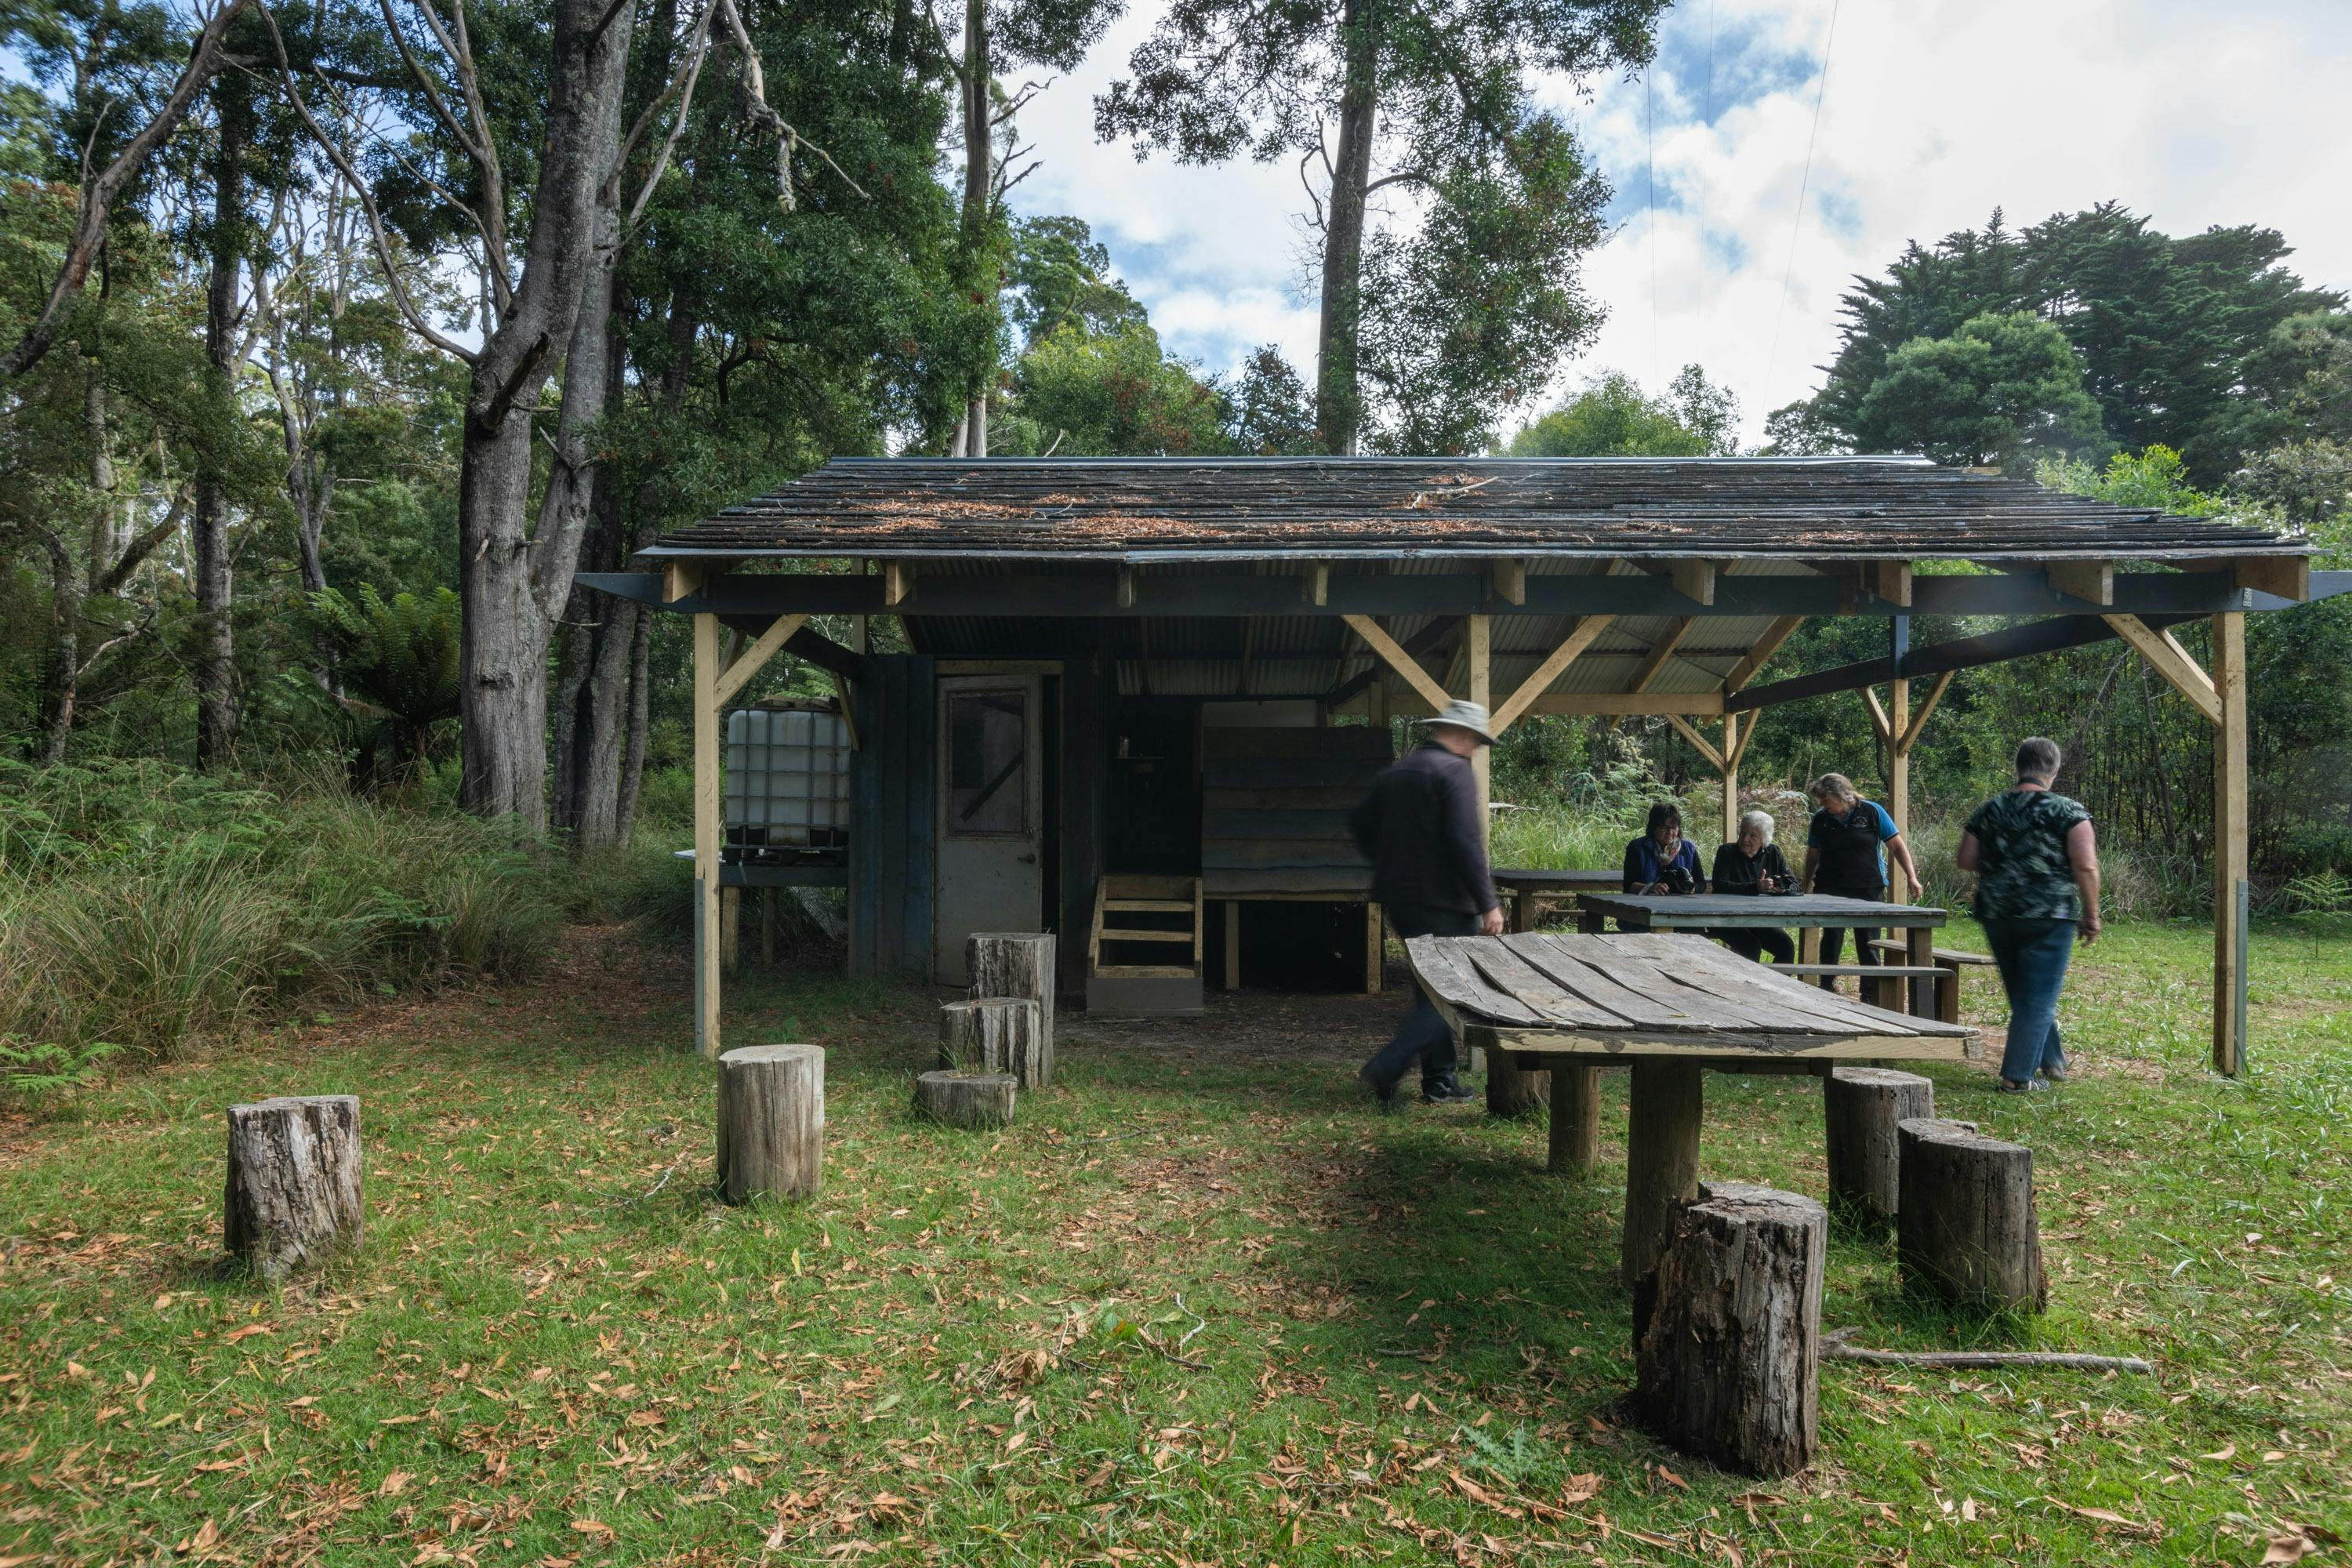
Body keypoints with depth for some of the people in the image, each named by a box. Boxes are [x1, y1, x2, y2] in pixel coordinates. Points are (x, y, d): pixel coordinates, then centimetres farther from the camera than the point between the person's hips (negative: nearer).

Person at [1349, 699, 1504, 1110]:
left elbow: (1360, 822, 19)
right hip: (1442, 902, -9)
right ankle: (1385, 1069, -12)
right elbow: (1465, 840, -21)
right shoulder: (1455, 771, -12)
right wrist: (1489, 904, -19)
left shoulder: (1395, 771, 13)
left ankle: (1439, 1080, 24)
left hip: (1398, 898, 9)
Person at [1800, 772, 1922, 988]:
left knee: (1868, 945, 5)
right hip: (1831, 890, 1)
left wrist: (1911, 877, -8)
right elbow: (1813, 856, 14)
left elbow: (1897, 846, 0)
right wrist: (1806, 887, 13)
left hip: (1869, 890, -1)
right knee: (1831, 940, -7)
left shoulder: (1872, 812, -2)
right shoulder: (1821, 819, 5)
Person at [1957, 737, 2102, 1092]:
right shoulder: (2069, 811, -7)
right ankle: (2018, 1076, 4)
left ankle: (2052, 1060, 32)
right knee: (2039, 996, 4)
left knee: (2022, 993, 19)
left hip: (1997, 915, 4)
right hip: (2049, 916, -4)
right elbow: (2086, 867, -14)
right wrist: (2091, 916, -5)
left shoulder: (1989, 810, 4)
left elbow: (1965, 860, 6)